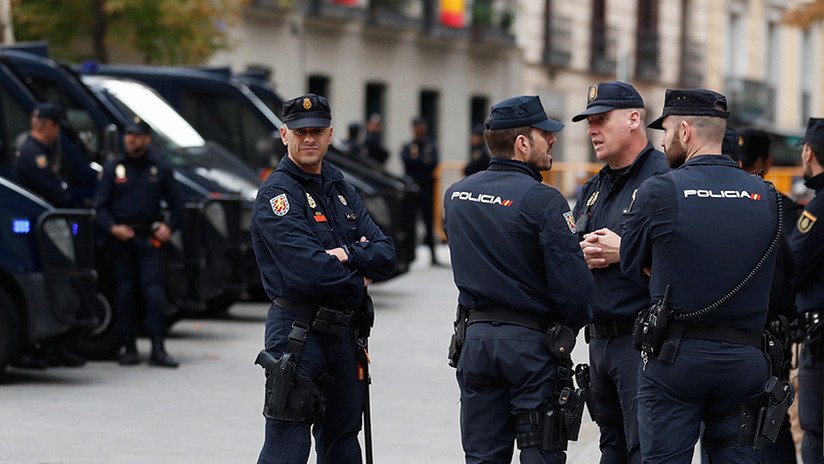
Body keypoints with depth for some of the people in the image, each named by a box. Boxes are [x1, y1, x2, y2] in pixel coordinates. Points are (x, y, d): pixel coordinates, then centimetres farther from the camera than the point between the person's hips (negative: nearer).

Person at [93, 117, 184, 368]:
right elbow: (101, 205, 7)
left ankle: (158, 349, -10)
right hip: (121, 240, 1)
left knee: (154, 292, -9)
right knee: (124, 293, 2)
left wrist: (170, 226, -2)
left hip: (150, 239, -1)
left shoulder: (160, 169, 8)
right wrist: (112, 227, -9)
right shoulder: (114, 168, 8)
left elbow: (176, 204, 14)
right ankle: (129, 347, 9)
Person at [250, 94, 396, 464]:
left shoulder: (341, 190, 14)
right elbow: (308, 269, -21)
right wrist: (357, 284, -6)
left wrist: (347, 254, -14)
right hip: (297, 332, -8)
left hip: (345, 333, 8)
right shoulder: (277, 194, -10)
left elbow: (386, 256, 5)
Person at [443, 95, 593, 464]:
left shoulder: (455, 196, 6)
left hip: (474, 337, 6)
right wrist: (566, 331, 1)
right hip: (532, 342, -6)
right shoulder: (543, 200, -15)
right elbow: (575, 285, -17)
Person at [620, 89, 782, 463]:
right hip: (745, 359, 4)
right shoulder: (765, 196, 3)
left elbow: (633, 267, 1)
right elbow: (765, 275, 12)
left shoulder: (657, 191, -8)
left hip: (673, 358, -3)